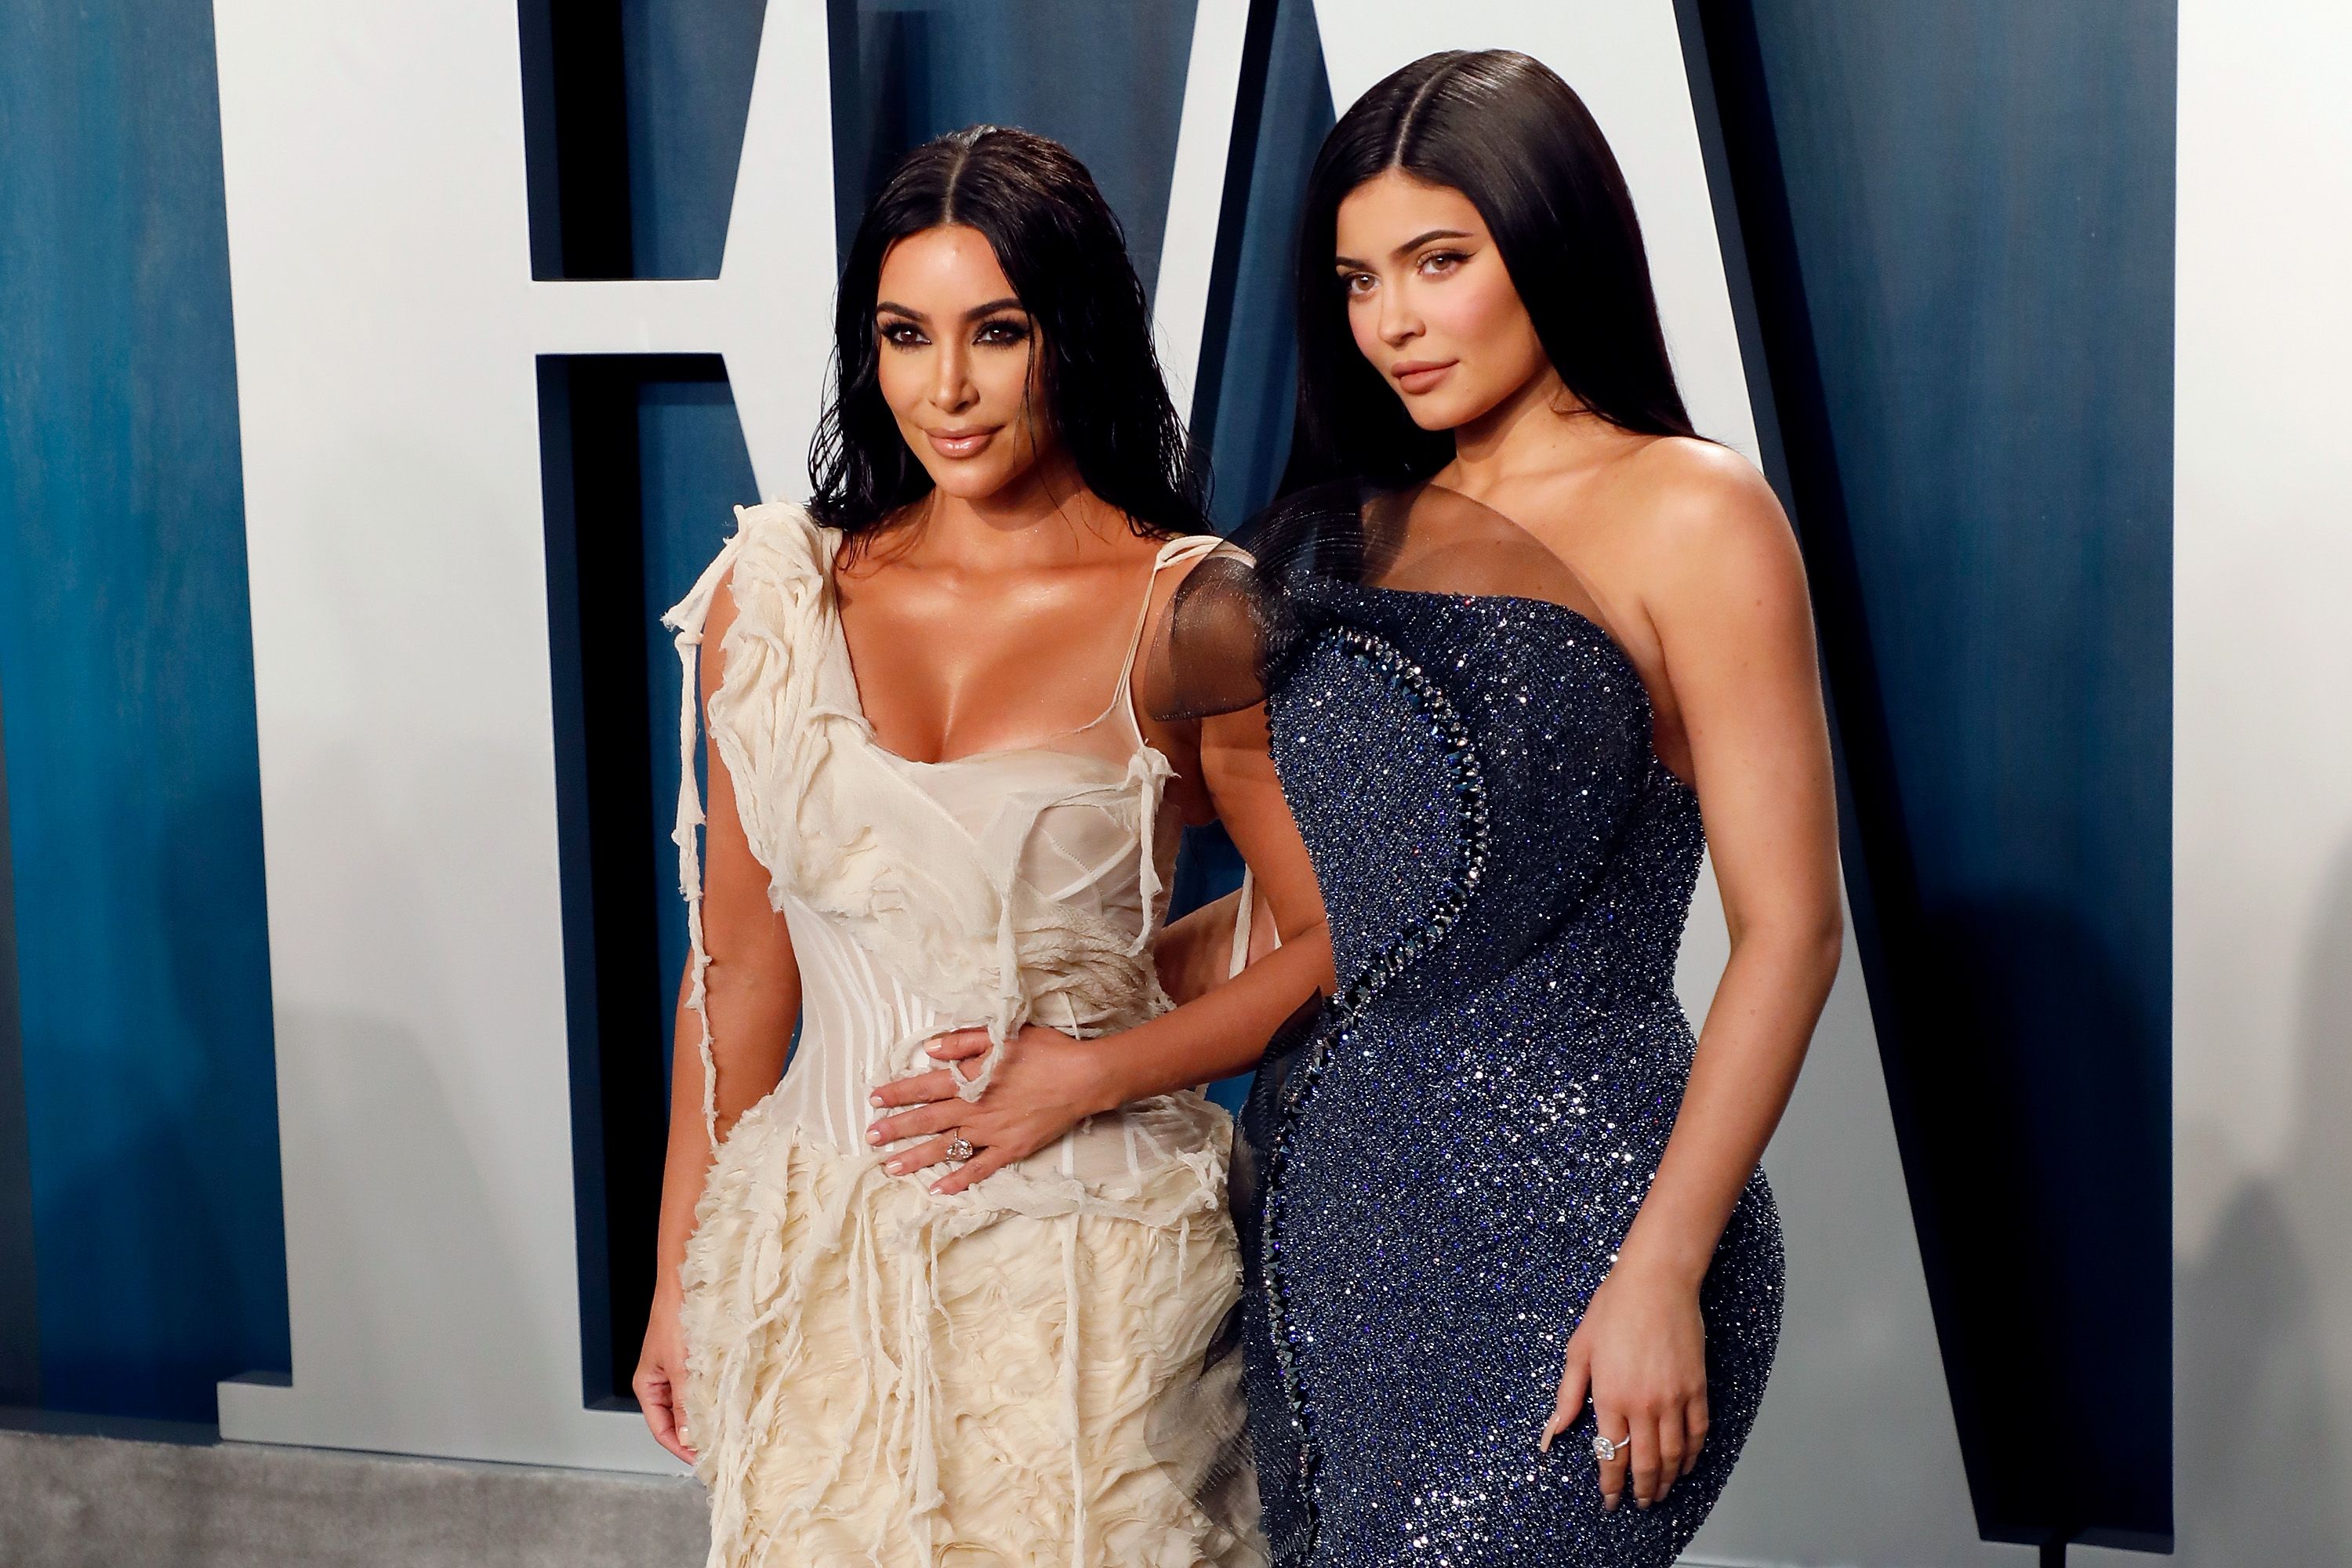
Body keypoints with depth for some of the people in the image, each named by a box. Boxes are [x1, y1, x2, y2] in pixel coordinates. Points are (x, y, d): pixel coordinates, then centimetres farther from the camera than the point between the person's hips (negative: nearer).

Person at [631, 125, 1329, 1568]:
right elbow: (740, 962, 8)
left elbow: (1345, 945, -5)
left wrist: (1094, 1073, -14)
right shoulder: (773, 597, 3)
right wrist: (681, 1278, 9)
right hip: (821, 1261, 3)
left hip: (1090, 1268, -2)